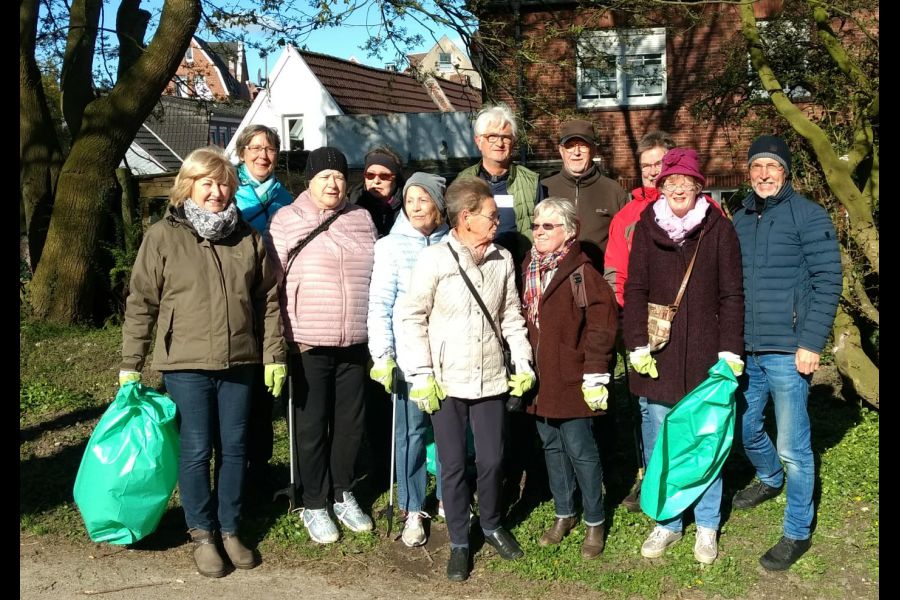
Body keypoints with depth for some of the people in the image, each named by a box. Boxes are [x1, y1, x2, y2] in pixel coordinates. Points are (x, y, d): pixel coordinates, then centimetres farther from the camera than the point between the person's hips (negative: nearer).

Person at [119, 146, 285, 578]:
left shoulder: (248, 238, 6)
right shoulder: (163, 237, -3)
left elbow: (267, 300, 10)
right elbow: (141, 303, -1)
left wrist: (274, 355, 6)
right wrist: (130, 364, -2)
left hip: (239, 362, 3)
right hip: (186, 364, -3)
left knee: (234, 448, 10)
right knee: (196, 450, 3)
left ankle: (230, 530, 26)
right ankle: (202, 534, 20)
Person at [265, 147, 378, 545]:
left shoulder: (361, 219, 9)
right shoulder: (287, 221, -3)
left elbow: (376, 277, 16)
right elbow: (270, 282, -4)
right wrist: (279, 337, -8)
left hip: (354, 343, 4)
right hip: (308, 344, -4)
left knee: (350, 422, 12)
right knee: (312, 424, 4)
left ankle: (343, 494, 29)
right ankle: (314, 504, 19)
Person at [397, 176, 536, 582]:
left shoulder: (502, 260, 3)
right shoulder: (434, 259, -10)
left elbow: (511, 316, 12)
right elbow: (411, 317, -8)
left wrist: (523, 363, 5)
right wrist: (422, 376, -10)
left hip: (491, 379, 3)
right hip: (447, 381, -3)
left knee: (492, 460, 9)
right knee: (453, 465, 6)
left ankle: (492, 525, 35)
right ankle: (459, 542, 24)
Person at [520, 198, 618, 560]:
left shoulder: (581, 272, -14)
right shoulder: (528, 269, 9)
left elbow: (602, 324, -16)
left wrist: (595, 373, -18)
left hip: (571, 379, -7)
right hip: (540, 378, 7)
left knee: (580, 450, 1)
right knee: (552, 447, 16)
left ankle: (594, 522, 18)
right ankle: (564, 513, 32)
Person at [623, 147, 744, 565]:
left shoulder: (718, 228, 0)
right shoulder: (647, 227, 3)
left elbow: (732, 295, 0)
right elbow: (635, 290, 2)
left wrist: (730, 351, -6)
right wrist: (637, 345, -6)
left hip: (705, 357, -1)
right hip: (657, 357, 1)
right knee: (658, 445, 8)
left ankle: (706, 526, 24)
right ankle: (666, 523, 24)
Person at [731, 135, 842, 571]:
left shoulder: (808, 215, -7)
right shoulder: (740, 219, 11)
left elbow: (827, 282, -11)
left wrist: (811, 343, -16)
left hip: (788, 352, -6)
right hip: (747, 350, 6)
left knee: (793, 446, 0)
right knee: (746, 428, 20)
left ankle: (797, 533, 16)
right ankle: (770, 479, 49)